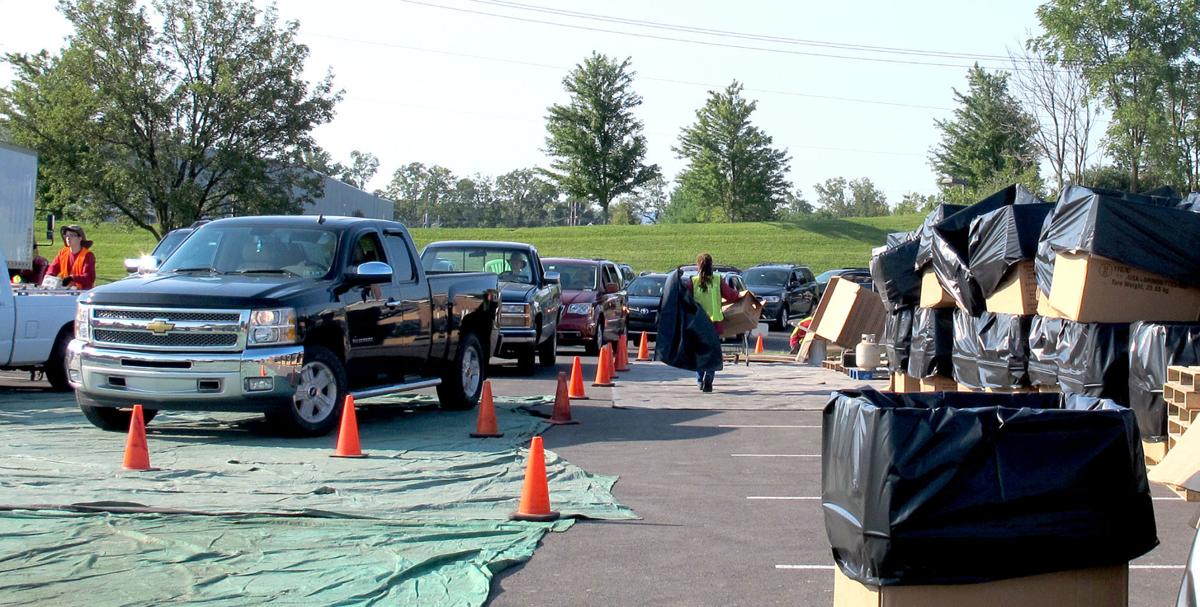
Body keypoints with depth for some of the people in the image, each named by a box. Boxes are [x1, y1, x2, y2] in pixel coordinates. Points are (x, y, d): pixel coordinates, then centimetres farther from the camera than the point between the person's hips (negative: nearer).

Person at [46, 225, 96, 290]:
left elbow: (89, 278, -17)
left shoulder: (87, 255, -7)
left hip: (83, 291, -5)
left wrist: (72, 278, -32)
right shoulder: (63, 253, 11)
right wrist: (49, 277, -14)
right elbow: (53, 268, 9)